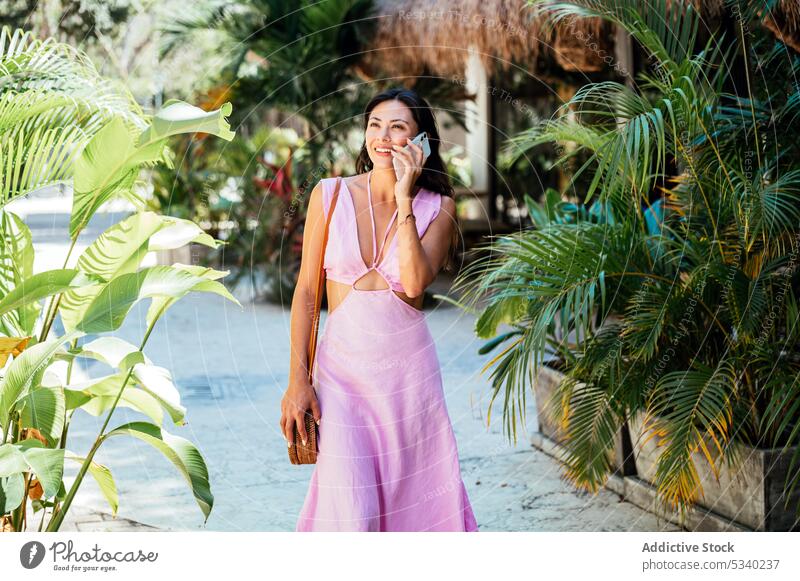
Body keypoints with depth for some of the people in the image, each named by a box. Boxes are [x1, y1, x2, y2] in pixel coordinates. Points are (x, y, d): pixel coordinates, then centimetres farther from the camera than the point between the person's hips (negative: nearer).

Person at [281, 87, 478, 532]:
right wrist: (298, 380, -5)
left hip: (409, 367, 1)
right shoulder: (331, 194, 0)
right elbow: (306, 292, 0)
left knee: (414, 499, 6)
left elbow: (416, 281, -15)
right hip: (341, 366, -1)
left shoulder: (436, 207, 2)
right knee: (349, 515, -8)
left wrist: (404, 201, -14)